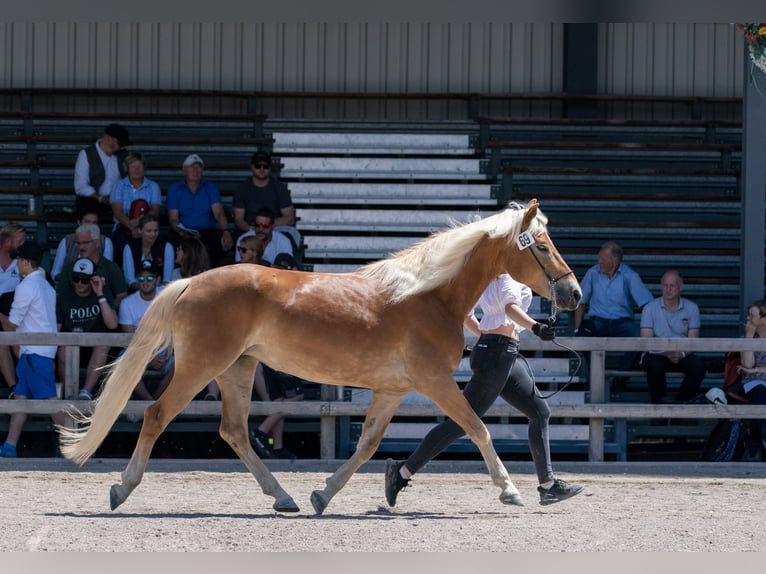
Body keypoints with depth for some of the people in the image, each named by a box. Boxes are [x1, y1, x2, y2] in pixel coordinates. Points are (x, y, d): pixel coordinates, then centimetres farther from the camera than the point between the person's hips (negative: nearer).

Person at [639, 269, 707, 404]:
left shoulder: (691, 308, 6)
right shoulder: (650, 308, 1)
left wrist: (682, 354, -23)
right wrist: (667, 353, -25)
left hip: (682, 357, 2)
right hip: (657, 355, -2)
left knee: (698, 364, -28)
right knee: (655, 364, -36)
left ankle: (681, 401, -13)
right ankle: (658, 401, -16)